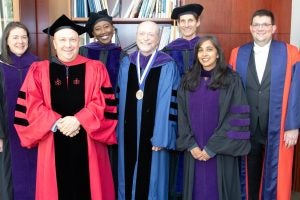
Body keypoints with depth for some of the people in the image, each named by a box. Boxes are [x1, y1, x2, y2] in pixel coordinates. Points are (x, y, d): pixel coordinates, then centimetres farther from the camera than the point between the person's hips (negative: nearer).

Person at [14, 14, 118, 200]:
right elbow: (32, 106, -2)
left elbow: (103, 103, -4)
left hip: (87, 144, 0)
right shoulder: (39, 70, 5)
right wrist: (57, 122, -15)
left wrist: (79, 120, -17)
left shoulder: (96, 68, 4)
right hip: (54, 145, 1)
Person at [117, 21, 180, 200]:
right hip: (128, 133, 4)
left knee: (151, 178, 7)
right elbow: (120, 100, 10)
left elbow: (170, 104, -11)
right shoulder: (126, 65, 6)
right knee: (129, 176, 15)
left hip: (153, 134, -4)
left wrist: (162, 137, -14)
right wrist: (118, 130, 7)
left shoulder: (168, 66, -8)